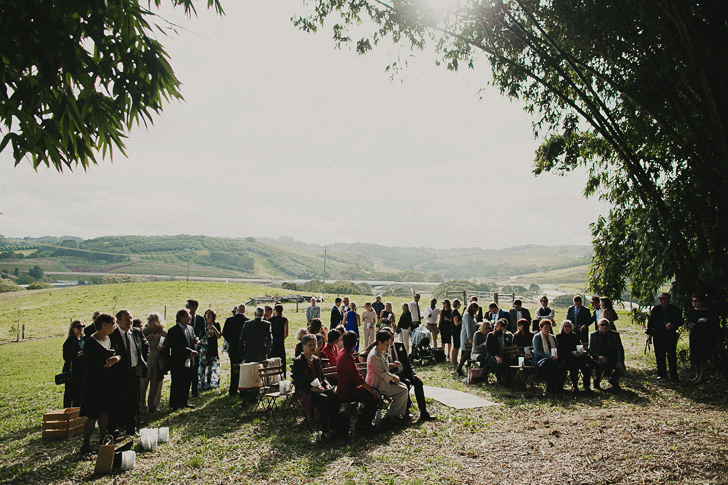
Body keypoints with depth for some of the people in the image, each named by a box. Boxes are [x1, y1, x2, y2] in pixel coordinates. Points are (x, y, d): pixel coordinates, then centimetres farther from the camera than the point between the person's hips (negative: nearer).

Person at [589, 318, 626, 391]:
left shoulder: (615, 334, 3)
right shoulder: (593, 335, 1)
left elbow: (620, 349, 0)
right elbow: (590, 350, -2)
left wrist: (620, 361, -18)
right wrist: (599, 357, -23)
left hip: (612, 359, 2)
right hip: (599, 359, -2)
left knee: (621, 368, -26)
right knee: (600, 364, -35)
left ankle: (613, 380, 10)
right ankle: (597, 381, -4)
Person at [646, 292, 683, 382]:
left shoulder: (675, 309, 0)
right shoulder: (655, 309, 6)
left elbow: (681, 321, 4)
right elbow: (651, 321, 10)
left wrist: (673, 325, -16)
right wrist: (649, 333, 5)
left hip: (671, 335, -2)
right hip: (658, 335, 2)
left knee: (672, 356, -2)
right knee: (659, 356, 7)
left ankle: (674, 376, 7)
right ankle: (662, 374, 19)